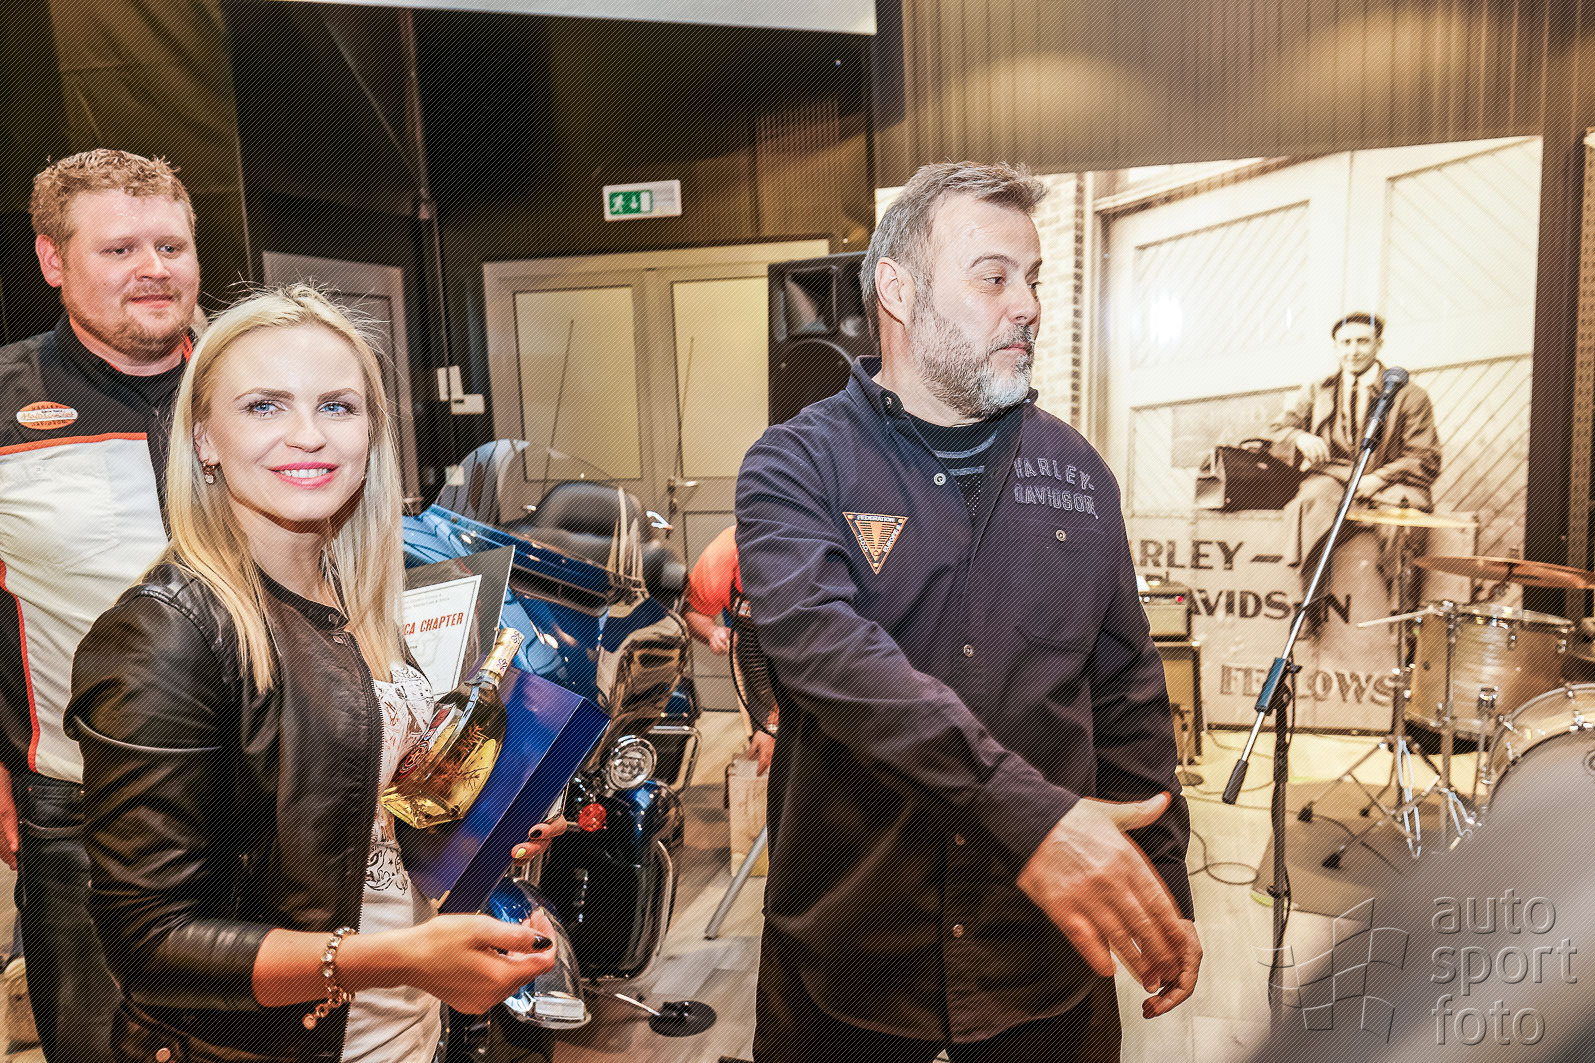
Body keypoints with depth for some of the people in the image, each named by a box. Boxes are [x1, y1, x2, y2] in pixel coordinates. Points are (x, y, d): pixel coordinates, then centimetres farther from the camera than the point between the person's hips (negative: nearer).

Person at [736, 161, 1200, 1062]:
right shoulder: (798, 465, -9)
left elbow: (1129, 695, 8)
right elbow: (828, 650, -26)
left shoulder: (1076, 471, 3)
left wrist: (1162, 890, 8)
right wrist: (1026, 814, -35)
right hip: (847, 952, -2)